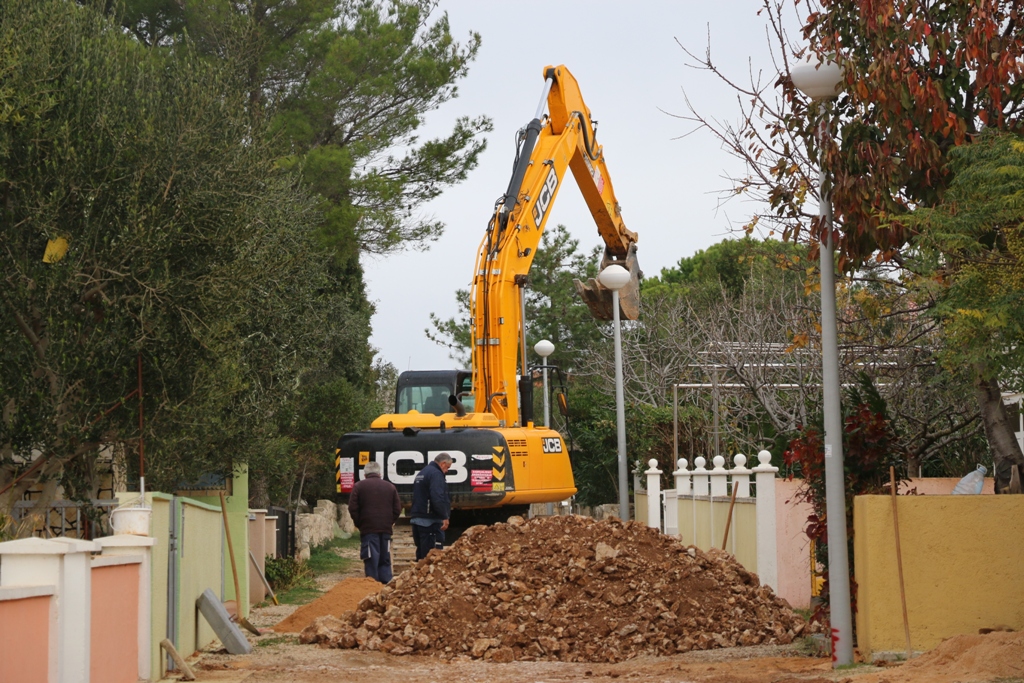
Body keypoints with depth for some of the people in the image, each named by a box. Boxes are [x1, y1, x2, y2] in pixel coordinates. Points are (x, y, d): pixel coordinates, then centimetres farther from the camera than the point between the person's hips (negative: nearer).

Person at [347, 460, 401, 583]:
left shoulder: (359, 486, 0)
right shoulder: (390, 487, 10)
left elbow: (353, 508, -4)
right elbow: (397, 509, 8)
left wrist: (359, 524, 8)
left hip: (368, 528, -3)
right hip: (386, 529, 3)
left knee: (371, 560, -2)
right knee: (385, 560, 9)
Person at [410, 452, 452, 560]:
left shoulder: (421, 473, 20)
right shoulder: (436, 474, -13)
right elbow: (437, 498, -24)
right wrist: (444, 517, -20)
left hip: (417, 518, 10)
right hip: (430, 520, -10)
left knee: (421, 553, 13)